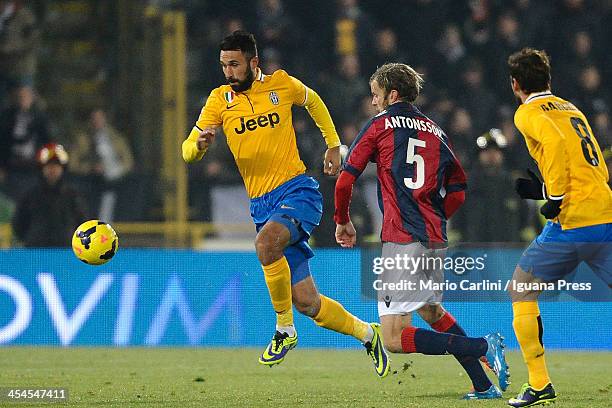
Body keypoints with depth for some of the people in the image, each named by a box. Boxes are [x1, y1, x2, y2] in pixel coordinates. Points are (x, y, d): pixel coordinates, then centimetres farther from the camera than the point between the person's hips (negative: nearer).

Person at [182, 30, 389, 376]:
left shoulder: (282, 85, 1)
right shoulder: (220, 100, 3)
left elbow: (313, 101, 24)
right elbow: (188, 152, 0)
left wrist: (334, 145, 21)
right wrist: (200, 144, -23)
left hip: (297, 191, -3)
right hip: (262, 204, 3)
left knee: (266, 243, -36)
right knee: (306, 302, 0)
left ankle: (285, 330, -19)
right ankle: (366, 333, 25)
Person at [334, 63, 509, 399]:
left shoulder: (379, 125, 2)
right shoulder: (434, 131, 17)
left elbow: (345, 181, 1)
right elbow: (458, 191, 19)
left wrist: (343, 221, 17)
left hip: (403, 240, -7)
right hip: (435, 239, 7)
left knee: (394, 339, -10)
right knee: (431, 310, 29)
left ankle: (484, 347, -19)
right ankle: (483, 386, 24)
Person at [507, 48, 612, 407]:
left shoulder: (529, 113, 2)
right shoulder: (572, 109, 23)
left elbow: (555, 141, -20)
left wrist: (555, 196, -16)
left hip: (572, 222, -6)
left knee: (521, 291, 9)